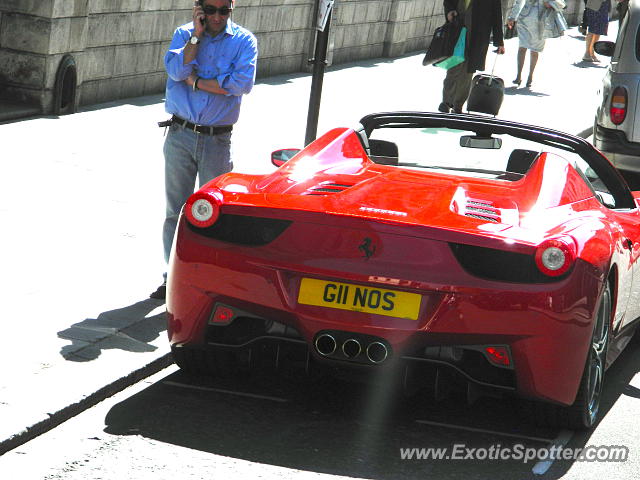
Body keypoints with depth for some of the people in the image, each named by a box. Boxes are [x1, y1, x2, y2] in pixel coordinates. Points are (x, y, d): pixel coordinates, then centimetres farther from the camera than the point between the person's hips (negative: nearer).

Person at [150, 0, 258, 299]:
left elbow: (243, 83, -16)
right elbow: (176, 69, -12)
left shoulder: (244, 41, 0)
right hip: (180, 136, 1)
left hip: (217, 140, -1)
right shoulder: (184, 34, 6)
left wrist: (196, 81, -13)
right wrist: (197, 35, -13)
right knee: (176, 212, 4)